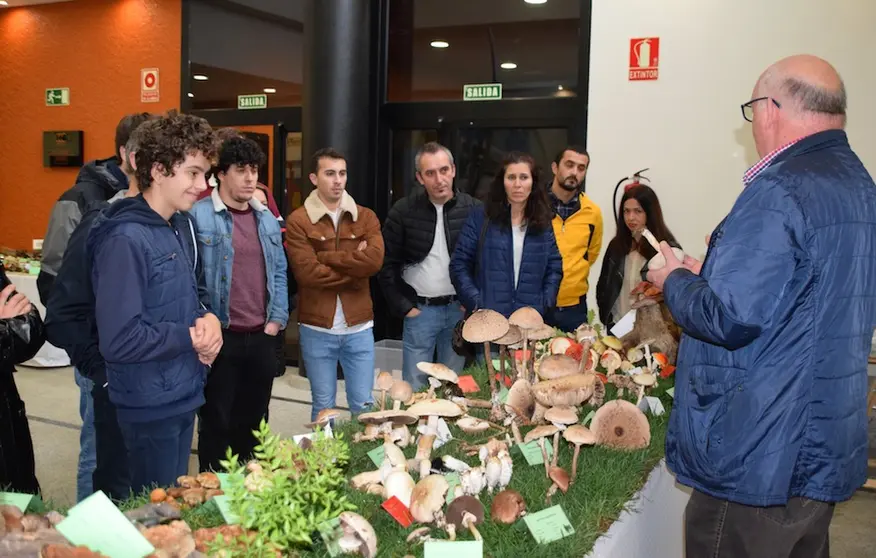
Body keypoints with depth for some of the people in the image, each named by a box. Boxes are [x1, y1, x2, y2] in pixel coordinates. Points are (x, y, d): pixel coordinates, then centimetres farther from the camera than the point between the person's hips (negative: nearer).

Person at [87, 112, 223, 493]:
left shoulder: (181, 226, 7)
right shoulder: (125, 240, -23)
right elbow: (119, 341, -27)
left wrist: (208, 318, -4)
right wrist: (191, 336, -16)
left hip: (185, 393, 8)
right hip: (151, 405, -8)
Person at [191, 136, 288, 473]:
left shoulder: (267, 218, 11)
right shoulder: (198, 216, -9)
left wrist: (276, 320, 5)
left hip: (262, 337, 6)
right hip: (220, 337, -5)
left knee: (253, 420, 16)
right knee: (216, 421, 8)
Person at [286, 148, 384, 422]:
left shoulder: (366, 217, 4)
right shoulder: (298, 221, -4)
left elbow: (375, 260, -13)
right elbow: (307, 272, -16)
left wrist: (325, 256, -12)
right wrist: (354, 268, -10)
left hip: (359, 327, 2)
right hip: (316, 329, -2)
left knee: (364, 406, 11)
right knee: (323, 407, 12)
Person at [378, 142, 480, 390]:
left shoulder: (474, 210, -4)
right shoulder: (403, 211, -5)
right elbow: (387, 264, 0)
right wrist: (403, 306, -4)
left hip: (459, 310, 1)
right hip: (419, 311, -1)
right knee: (414, 388, 7)